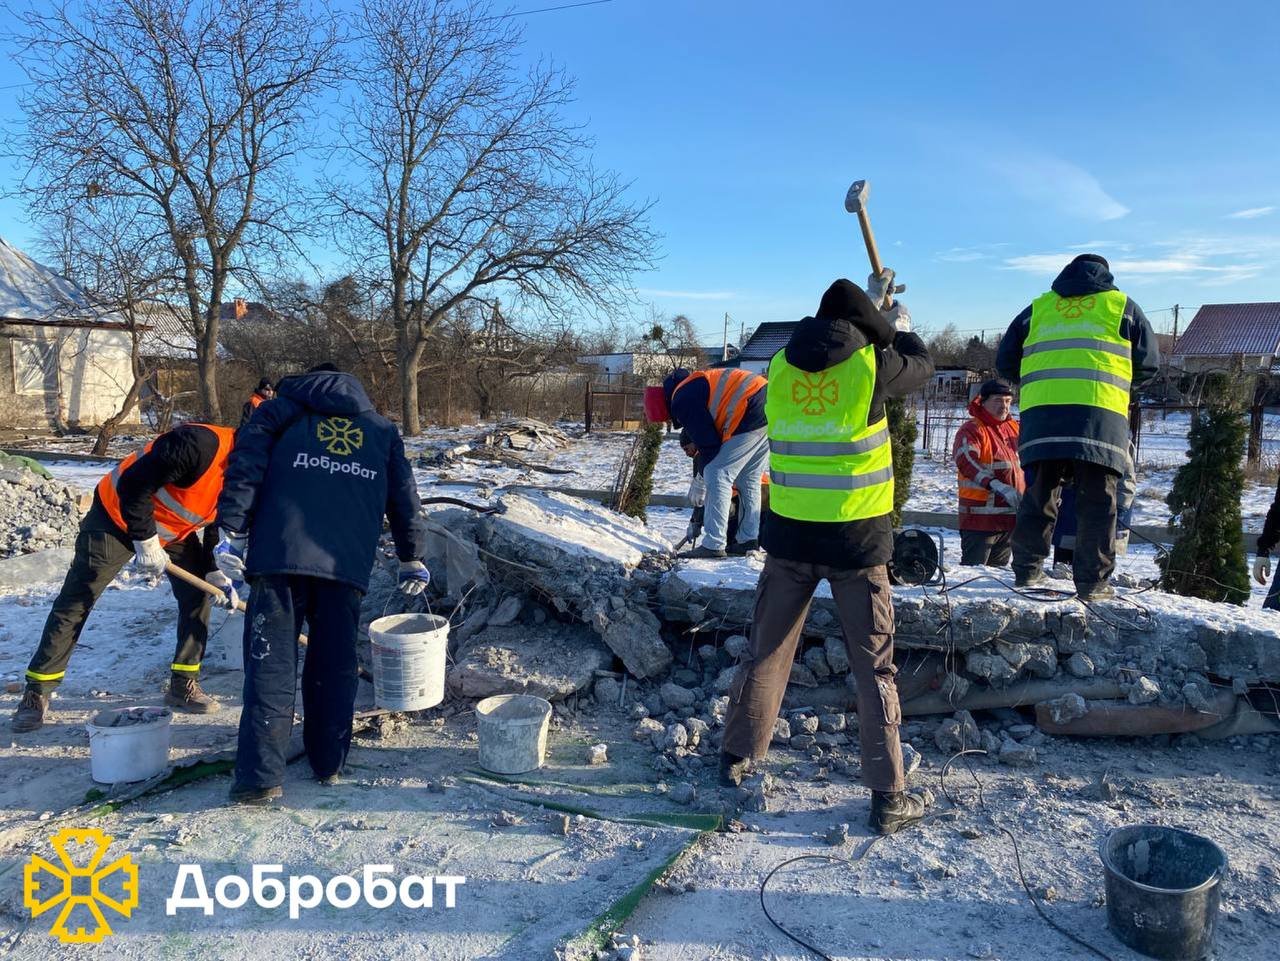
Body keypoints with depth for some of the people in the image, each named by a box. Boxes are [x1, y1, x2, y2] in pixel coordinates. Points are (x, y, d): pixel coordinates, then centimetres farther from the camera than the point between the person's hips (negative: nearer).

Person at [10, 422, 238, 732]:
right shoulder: (201, 443, -36)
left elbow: (215, 529, 3)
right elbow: (134, 484, -32)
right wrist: (146, 541, -25)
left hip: (175, 529, 7)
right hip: (119, 515, -7)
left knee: (198, 595, 1)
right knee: (75, 603, -3)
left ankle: (184, 685, 13)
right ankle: (36, 694, 9)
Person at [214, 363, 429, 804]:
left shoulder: (280, 410, 18)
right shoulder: (382, 430, 23)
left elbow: (245, 467, 2)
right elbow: (404, 498, 21)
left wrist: (232, 531, 0)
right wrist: (412, 559, 28)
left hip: (279, 556, -2)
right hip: (348, 565, 2)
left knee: (270, 665, 1)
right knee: (335, 666, 13)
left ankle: (260, 776, 0)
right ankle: (329, 763, 20)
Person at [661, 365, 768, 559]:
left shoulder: (682, 399, -2)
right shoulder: (697, 385, 28)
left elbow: (708, 443, -5)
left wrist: (700, 481, 9)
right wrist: (701, 478, 29)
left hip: (751, 416, -10)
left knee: (717, 477, -5)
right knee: (749, 479, 18)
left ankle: (714, 545, -6)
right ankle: (748, 541, 22)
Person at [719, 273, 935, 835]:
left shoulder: (780, 365, 3)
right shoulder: (872, 363, -7)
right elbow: (921, 367, 14)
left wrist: (869, 298, 35)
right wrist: (900, 327, 35)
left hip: (789, 533, 3)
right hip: (857, 536, -3)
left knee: (766, 648, 16)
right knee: (874, 668, 6)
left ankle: (737, 756, 29)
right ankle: (888, 796, 12)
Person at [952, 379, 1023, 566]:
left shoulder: (1015, 429, 15)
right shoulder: (971, 429, -8)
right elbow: (966, 461, -26)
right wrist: (998, 486, -36)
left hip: (1011, 518, 7)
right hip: (980, 517, -7)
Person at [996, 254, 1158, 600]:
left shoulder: (1038, 308, 21)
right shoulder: (1122, 306, 17)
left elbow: (1005, 361, 21)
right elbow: (1149, 364, 18)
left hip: (1041, 416, 2)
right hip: (1100, 417, -2)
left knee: (1039, 494, 11)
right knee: (1097, 500, 2)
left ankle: (1026, 569, 14)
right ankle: (1092, 582, 3)